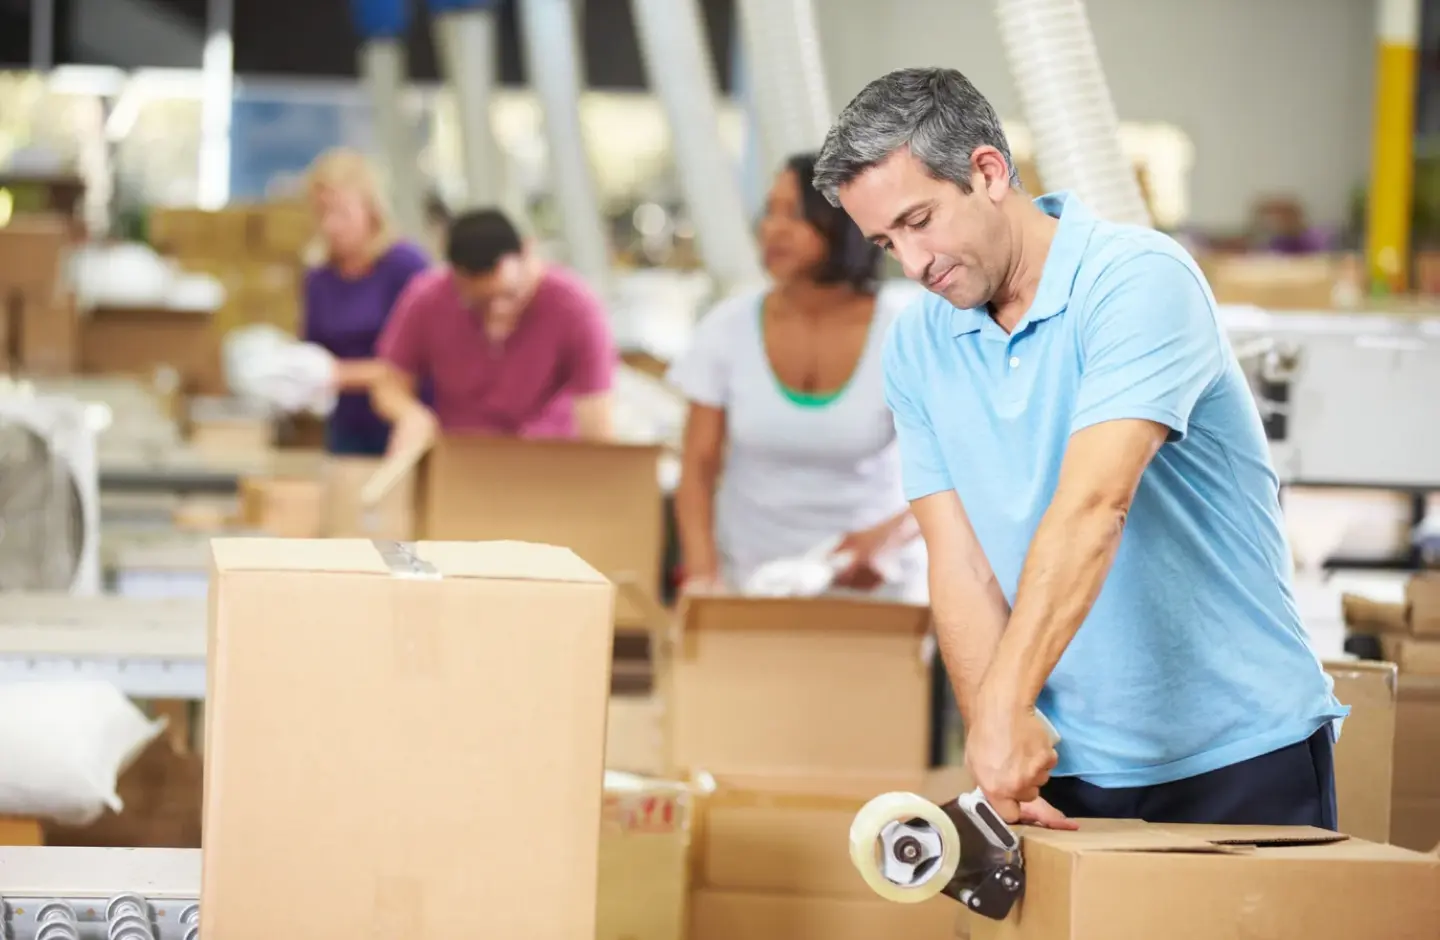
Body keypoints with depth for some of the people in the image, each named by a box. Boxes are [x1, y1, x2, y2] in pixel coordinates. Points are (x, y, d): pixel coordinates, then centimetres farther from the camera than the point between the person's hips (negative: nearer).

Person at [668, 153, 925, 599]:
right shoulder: (729, 327, -3)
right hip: (748, 576, 2)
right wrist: (702, 571, -19)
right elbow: (698, 466, -2)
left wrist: (891, 535, -33)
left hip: (874, 580, -1)